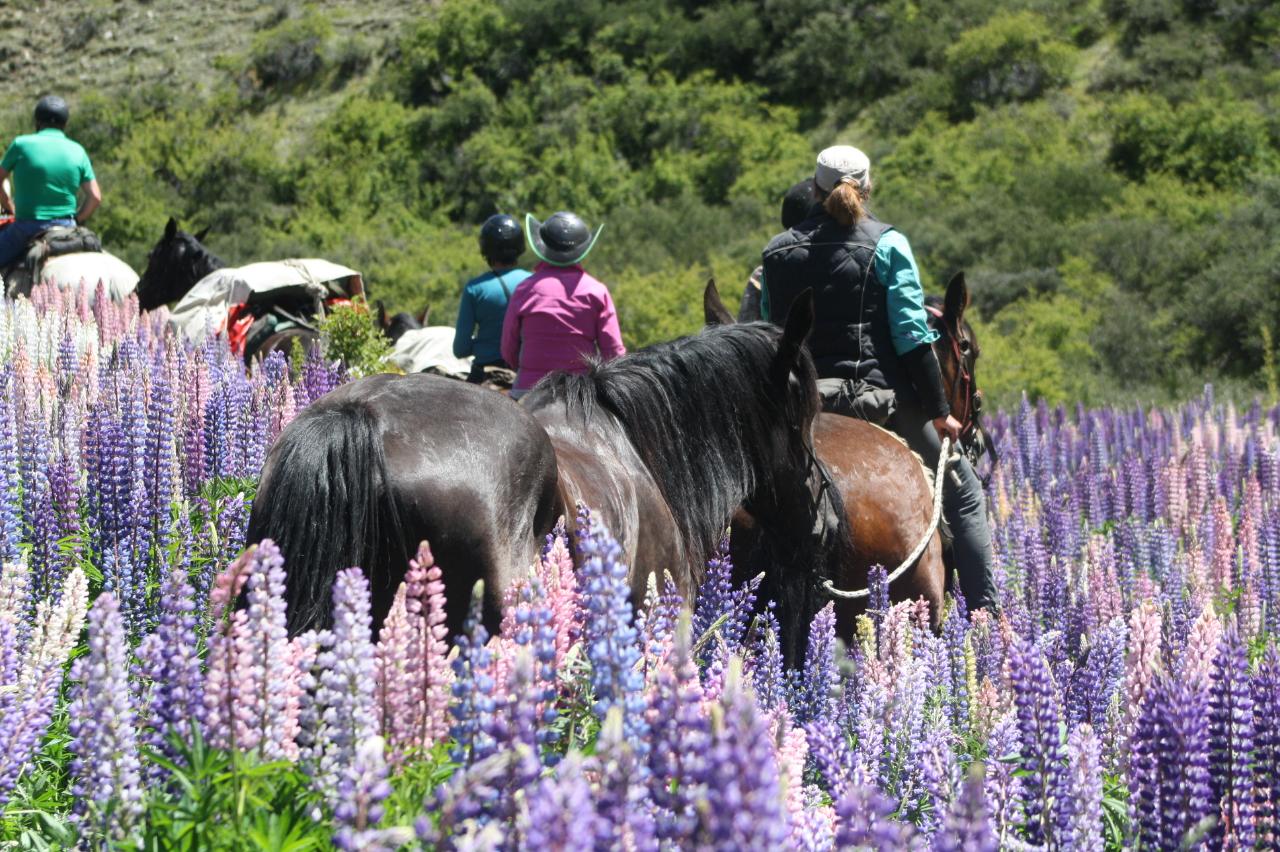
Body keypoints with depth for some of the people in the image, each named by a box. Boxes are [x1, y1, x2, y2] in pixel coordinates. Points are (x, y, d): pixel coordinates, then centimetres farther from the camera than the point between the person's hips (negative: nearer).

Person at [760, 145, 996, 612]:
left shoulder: (776, 253, 7)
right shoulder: (887, 243, -5)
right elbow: (911, 336, -10)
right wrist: (940, 410, -4)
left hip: (803, 407, 4)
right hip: (882, 395, -4)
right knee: (964, 494, 9)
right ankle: (985, 612, 3)